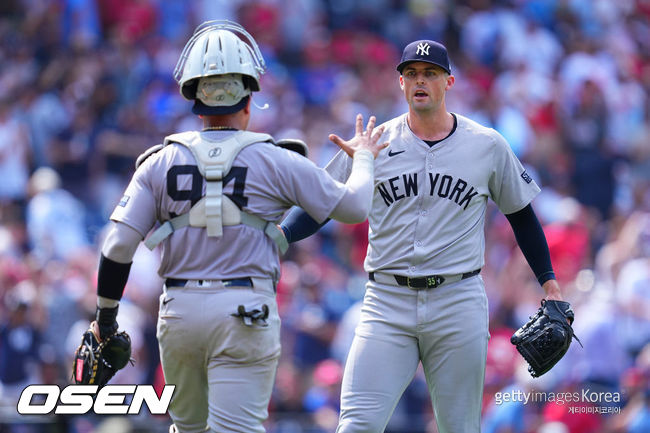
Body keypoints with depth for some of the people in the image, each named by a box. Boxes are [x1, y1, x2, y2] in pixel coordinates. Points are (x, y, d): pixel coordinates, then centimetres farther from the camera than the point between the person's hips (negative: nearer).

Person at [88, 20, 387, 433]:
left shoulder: (161, 163, 3)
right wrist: (364, 158, 25)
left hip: (180, 310, 3)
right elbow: (353, 206, 5)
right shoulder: (275, 162, -3)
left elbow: (119, 245, -1)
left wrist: (106, 314, 11)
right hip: (245, 312, -3)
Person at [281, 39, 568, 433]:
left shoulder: (488, 146, 6)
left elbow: (521, 212, 17)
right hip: (388, 302, 0)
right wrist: (278, 236, -11)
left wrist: (548, 280, 14)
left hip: (459, 305, 0)